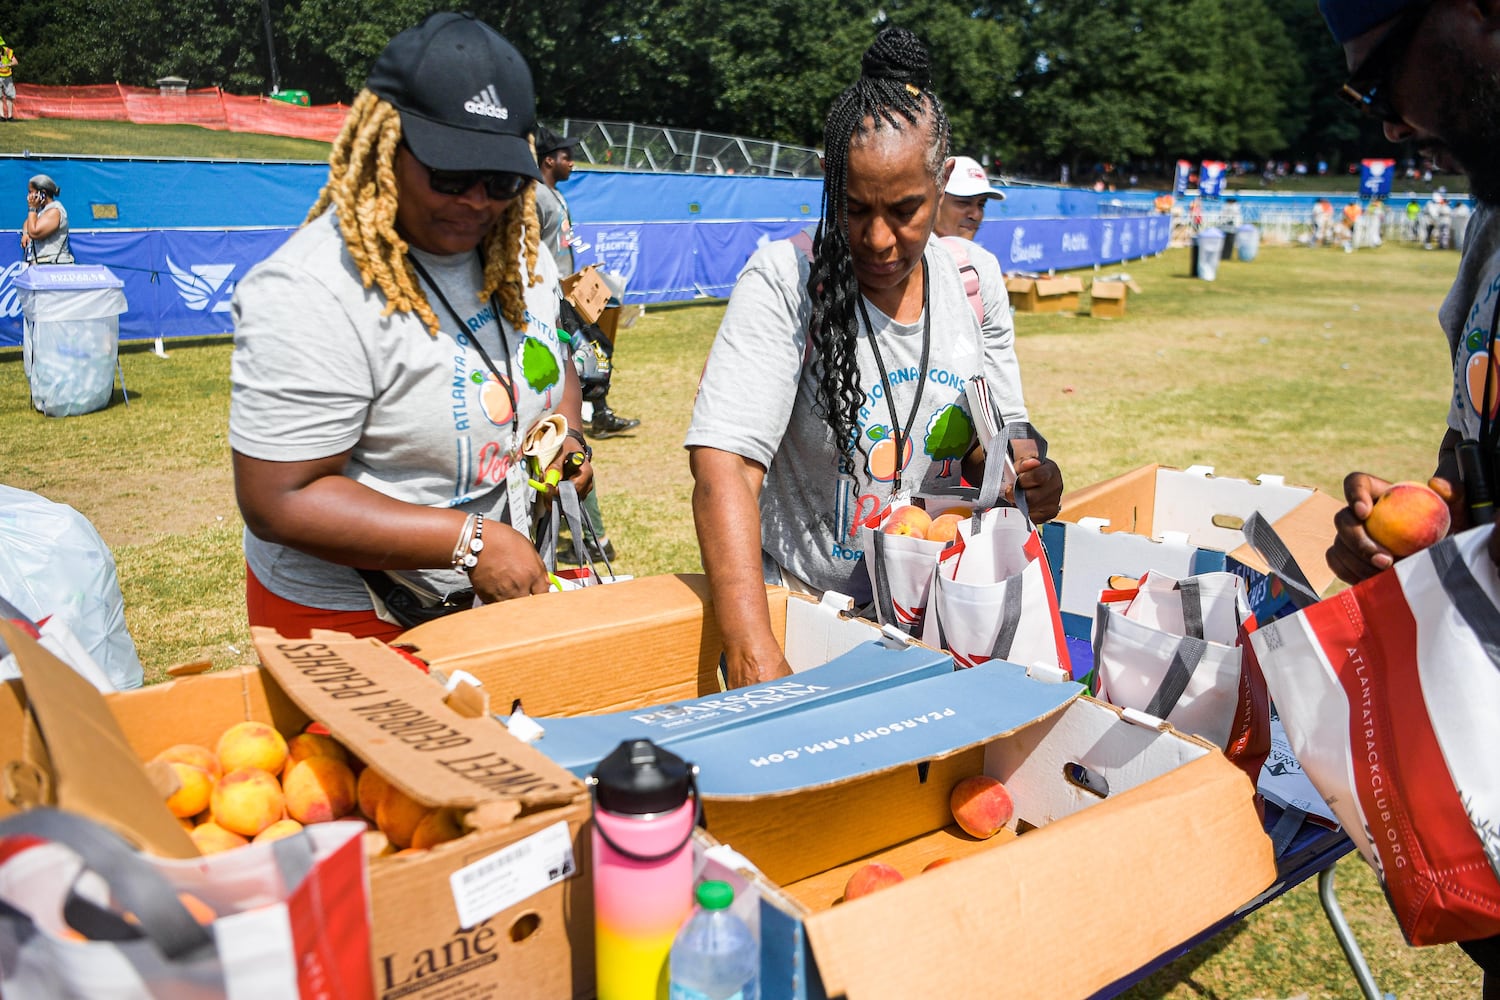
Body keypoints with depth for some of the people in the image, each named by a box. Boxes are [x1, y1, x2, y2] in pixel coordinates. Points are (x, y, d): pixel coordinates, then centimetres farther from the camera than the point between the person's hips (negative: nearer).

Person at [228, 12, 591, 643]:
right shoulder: (308, 294, -25)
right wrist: (469, 542, -29)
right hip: (350, 616, -7)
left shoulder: (519, 257, -2)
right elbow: (278, 501, -26)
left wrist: (566, 430, -4)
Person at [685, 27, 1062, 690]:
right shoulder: (783, 281, -13)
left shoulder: (974, 277, 3)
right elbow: (723, 465, -24)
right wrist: (753, 652, -35)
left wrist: (1028, 473, -12)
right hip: (799, 606, -4)